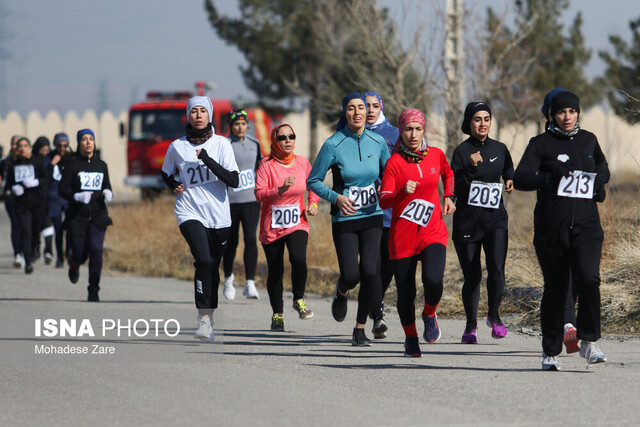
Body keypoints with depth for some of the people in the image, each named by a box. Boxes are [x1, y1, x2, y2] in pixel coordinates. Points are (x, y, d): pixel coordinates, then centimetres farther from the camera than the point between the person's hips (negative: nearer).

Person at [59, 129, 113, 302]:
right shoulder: (72, 164, -2)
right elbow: (62, 190, -3)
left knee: (96, 250, -16)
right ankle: (74, 264, 38)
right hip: (77, 216, -2)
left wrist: (108, 194, -4)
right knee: (80, 255, -1)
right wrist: (77, 197, -21)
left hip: (98, 216, 2)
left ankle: (93, 290, -9)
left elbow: (107, 186, 19)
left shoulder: (101, 165, 9)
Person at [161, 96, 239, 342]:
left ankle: (209, 314, 27)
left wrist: (207, 159, -15)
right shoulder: (178, 146, 4)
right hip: (190, 213, -2)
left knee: (212, 267, 8)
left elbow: (234, 181, -8)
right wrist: (174, 186, 2)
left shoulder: (221, 144, 2)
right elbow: (166, 173, 23)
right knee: (204, 260, -22)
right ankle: (203, 317, -19)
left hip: (218, 215, 2)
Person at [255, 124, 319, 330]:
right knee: (275, 270, 4)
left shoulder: (302, 163, 3)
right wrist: (281, 189, -29)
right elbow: (259, 193, -16)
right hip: (272, 226, -1)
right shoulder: (267, 165, -7)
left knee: (298, 259, -24)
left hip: (297, 223, 1)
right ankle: (277, 314, 22)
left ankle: (299, 299, 1)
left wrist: (313, 203, 5)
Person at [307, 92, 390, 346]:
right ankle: (342, 292, 31)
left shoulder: (378, 142, 1)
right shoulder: (333, 145, -9)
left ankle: (360, 329, 2)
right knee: (351, 275, -10)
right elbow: (313, 181, -3)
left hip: (372, 217, 2)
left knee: (370, 271, -14)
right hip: (344, 219, -2)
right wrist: (336, 197, -17)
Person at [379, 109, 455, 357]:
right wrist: (402, 193, -30)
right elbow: (383, 201, -12)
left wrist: (449, 197, 14)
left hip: (433, 233, 1)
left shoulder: (435, 155, 6)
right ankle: (410, 338, 27)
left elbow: (448, 174, 29)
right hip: (402, 237, -1)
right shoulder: (395, 162, -5)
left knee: (433, 279, -24)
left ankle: (430, 315, 9)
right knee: (405, 292, 1)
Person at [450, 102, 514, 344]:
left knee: (496, 267, -18)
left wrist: (510, 180, 7)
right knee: (472, 276, 1)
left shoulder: (499, 149, 8)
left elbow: (508, 170, 28)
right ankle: (471, 326, 20)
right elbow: (455, 189, -13)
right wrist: (471, 167, -26)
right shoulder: (462, 151, -4)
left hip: (495, 218, 2)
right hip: (467, 221, -2)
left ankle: (494, 316, 3)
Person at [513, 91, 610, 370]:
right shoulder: (541, 144, 2)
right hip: (551, 229, -2)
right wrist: (550, 177, -24)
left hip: (586, 225, 2)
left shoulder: (588, 140, 13)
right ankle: (550, 351, 19)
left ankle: (589, 342, -7)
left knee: (588, 279, -20)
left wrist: (600, 180, 9)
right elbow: (520, 179, -9)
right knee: (555, 289, 5)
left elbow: (602, 166, 32)